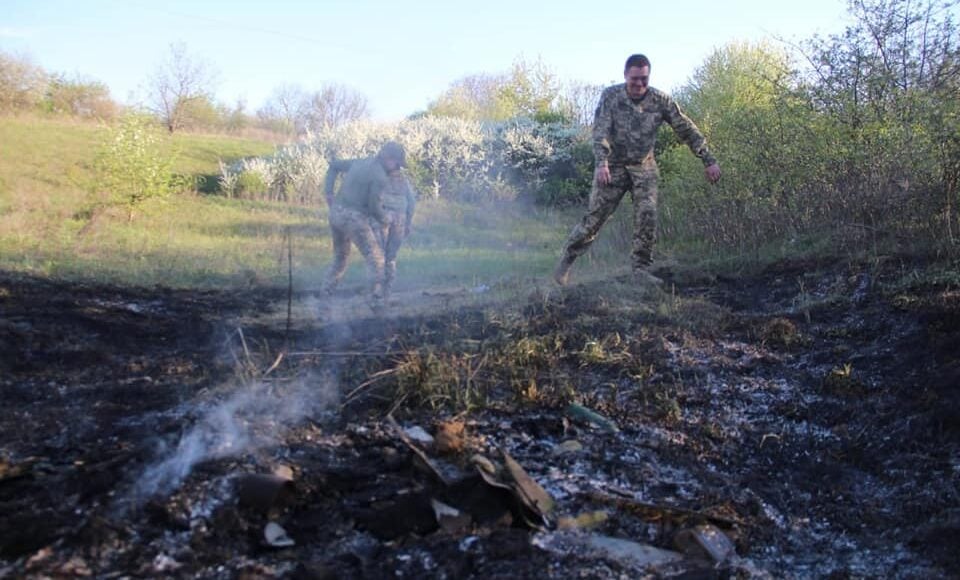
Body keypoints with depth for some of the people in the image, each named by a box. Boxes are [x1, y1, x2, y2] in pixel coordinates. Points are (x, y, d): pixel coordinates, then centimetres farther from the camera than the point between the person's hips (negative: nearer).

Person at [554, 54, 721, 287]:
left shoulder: (660, 100, -5)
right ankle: (566, 260, 11)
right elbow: (600, 130, -18)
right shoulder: (611, 96, -9)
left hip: (644, 167, 2)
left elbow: (687, 130, 0)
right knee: (594, 217, -4)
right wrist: (602, 162, -33)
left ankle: (641, 268, 1)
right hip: (613, 166, -2)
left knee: (647, 216, -10)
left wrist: (709, 161, -2)